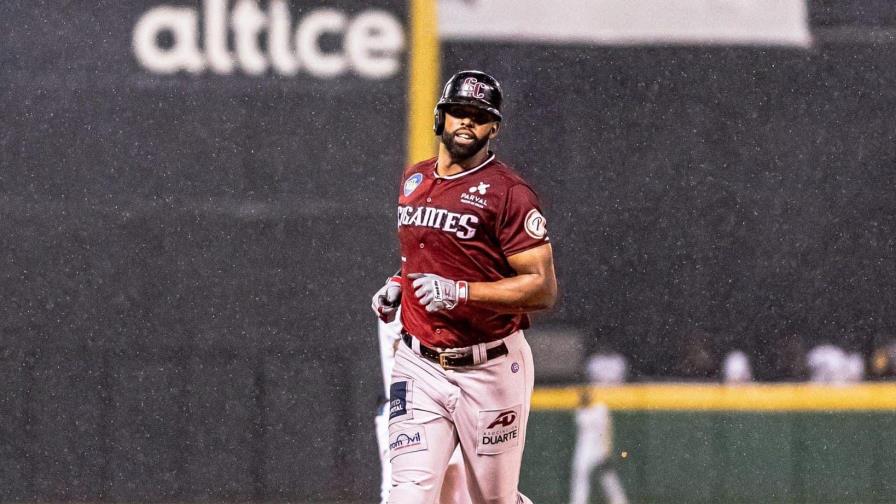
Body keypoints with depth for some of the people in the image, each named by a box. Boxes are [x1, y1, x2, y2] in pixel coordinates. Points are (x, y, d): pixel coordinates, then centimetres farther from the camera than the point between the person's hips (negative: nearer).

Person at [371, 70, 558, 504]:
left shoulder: (507, 192, -10)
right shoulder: (413, 180, 11)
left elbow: (544, 288, -15)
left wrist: (461, 292, -24)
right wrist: (397, 286, 9)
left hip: (490, 370, -4)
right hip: (420, 368, 5)